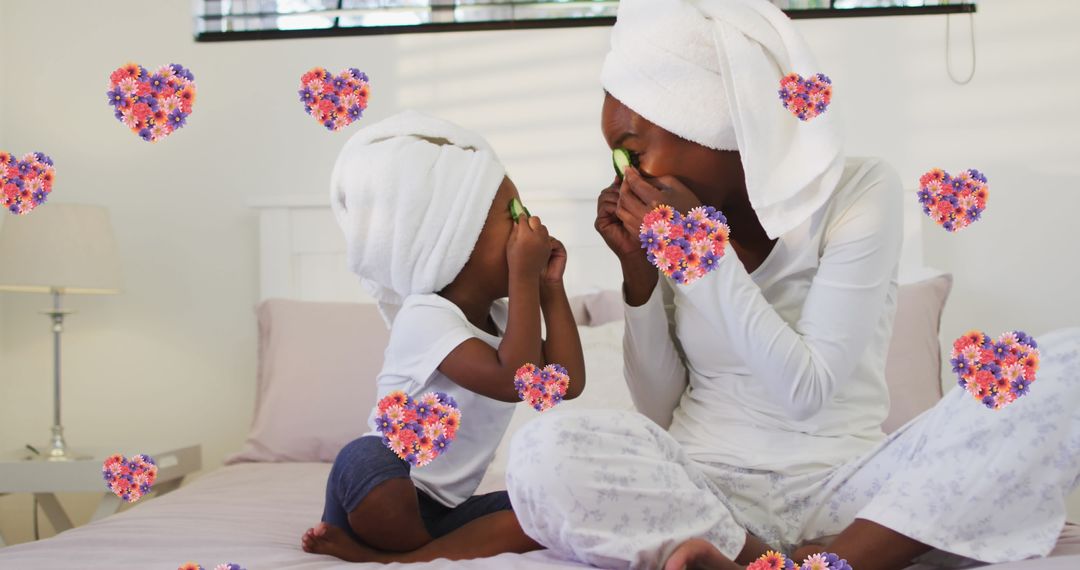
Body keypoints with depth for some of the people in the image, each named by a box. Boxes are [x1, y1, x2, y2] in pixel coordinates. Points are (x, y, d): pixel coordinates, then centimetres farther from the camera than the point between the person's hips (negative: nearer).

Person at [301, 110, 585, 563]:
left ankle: (390, 559, -21)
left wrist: (551, 288, -1)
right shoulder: (424, 317, -18)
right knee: (366, 458, -40)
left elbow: (567, 382, -3)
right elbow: (515, 381, -29)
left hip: (443, 509, 7)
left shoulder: (501, 317, 9)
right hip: (381, 496, -7)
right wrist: (525, 276, -26)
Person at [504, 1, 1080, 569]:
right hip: (699, 491, 2)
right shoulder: (664, 222, 5)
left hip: (838, 491, -1)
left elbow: (808, 392, -14)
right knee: (541, 452, -29)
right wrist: (639, 272, -5)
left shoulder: (859, 191, -5)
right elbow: (659, 410, 6)